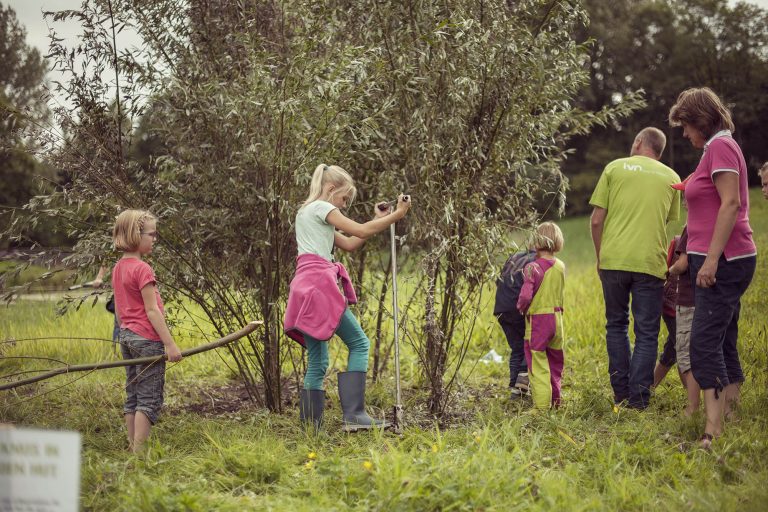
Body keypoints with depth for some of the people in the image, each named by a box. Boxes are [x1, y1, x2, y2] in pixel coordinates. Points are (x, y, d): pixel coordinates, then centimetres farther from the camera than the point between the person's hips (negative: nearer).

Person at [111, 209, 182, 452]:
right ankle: (139, 451, -6)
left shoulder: (118, 268, 10)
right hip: (147, 338, -9)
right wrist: (170, 343, -17)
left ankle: (133, 448, 15)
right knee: (149, 399, -4)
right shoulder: (142, 269, -16)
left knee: (133, 396, 12)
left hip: (126, 335, 9)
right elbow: (152, 310, -19)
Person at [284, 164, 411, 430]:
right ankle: (354, 415, -13)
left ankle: (309, 424, 4)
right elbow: (360, 232, -8)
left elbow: (349, 244, 25)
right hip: (319, 282, -9)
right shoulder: (321, 208, 0)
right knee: (359, 344, -6)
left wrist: (378, 220, 20)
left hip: (303, 288, 9)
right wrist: (397, 215, -2)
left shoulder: (306, 212, 28)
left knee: (317, 363, 8)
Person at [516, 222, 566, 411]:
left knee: (538, 367, -1)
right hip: (557, 319, 6)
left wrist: (521, 307, -1)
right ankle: (556, 401, 28)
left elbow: (525, 296, -21)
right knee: (555, 365, 18)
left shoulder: (533, 267, -15)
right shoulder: (561, 266, 3)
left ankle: (542, 406, -3)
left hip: (537, 319, -6)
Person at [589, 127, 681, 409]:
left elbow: (597, 220, 3)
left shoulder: (615, 167, 7)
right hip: (650, 263, 0)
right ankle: (638, 397, 0)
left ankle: (621, 393, 13)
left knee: (616, 325, 15)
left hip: (613, 259, 0)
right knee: (647, 333, 6)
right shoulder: (671, 177, 12)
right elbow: (669, 223, 14)